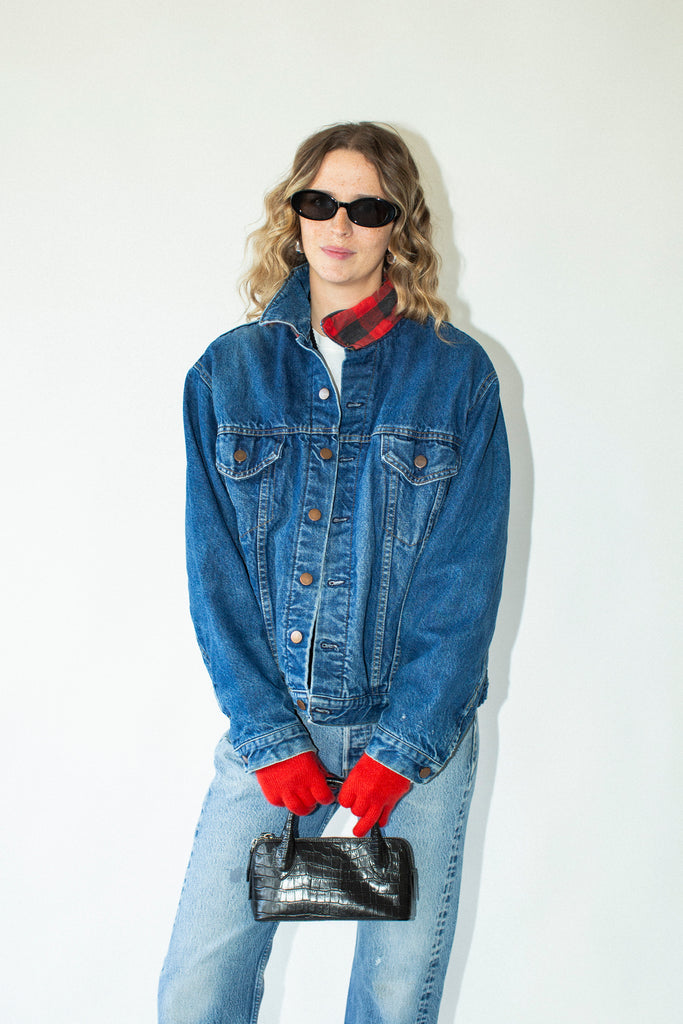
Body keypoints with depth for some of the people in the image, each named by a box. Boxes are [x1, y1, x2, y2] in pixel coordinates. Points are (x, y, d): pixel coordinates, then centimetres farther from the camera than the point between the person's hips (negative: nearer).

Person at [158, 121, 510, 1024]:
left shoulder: (458, 374, -1)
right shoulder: (227, 373, 3)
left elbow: (466, 577, -4)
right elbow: (215, 572, 0)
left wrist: (400, 746, -10)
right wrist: (269, 736, -8)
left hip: (419, 723, -1)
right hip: (271, 721, 1)